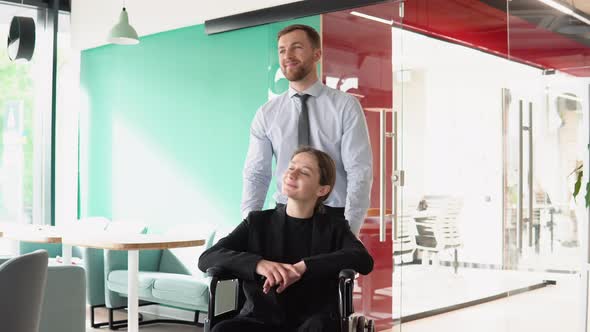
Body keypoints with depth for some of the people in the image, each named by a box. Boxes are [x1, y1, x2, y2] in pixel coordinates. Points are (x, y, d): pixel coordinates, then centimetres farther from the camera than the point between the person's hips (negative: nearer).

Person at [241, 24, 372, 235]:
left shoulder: (345, 106, -4)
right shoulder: (267, 114, 4)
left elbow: (360, 171, -10)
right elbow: (256, 174, 3)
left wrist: (350, 229, -20)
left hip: (335, 216, -2)